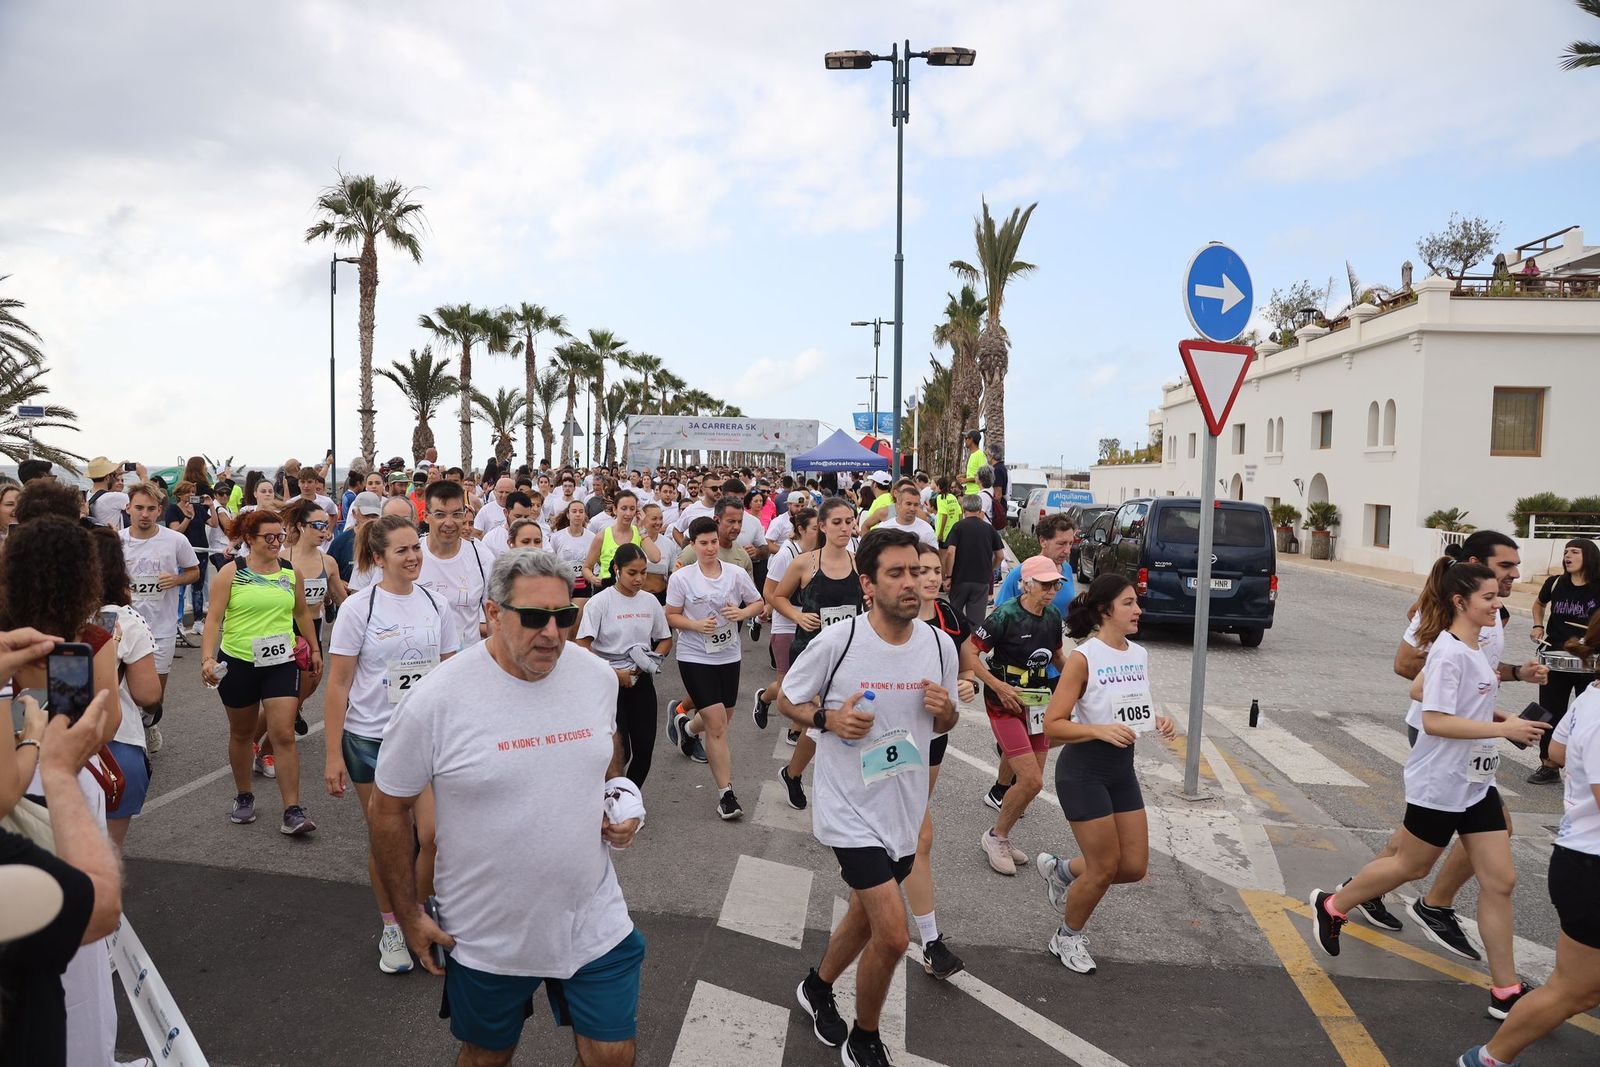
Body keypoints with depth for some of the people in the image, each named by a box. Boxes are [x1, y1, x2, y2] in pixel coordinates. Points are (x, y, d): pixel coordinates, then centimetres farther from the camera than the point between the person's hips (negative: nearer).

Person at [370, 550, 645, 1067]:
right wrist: (408, 916, -2)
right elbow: (389, 808, -7)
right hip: (486, 939, -2)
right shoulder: (436, 699, -20)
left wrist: (620, 803, -2)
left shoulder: (598, 675, -8)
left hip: (596, 921, 2)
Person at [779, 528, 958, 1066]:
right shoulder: (836, 642, -18)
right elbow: (786, 700, -4)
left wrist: (946, 710, -13)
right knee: (893, 935, -9)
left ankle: (817, 987, 52)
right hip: (851, 809, -6)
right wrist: (828, 718, -23)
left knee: (865, 914, 23)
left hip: (905, 810, 6)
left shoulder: (940, 645, -5)